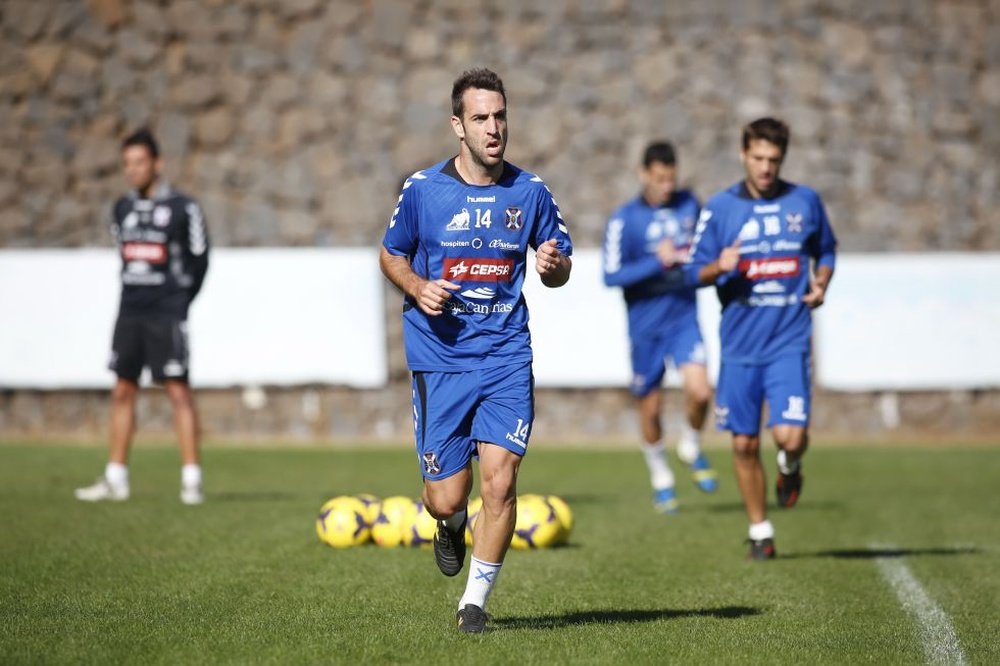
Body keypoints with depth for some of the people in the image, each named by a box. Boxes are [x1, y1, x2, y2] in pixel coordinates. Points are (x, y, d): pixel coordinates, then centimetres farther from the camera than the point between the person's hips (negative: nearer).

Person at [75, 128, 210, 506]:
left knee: (178, 390, -8)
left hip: (166, 314, -6)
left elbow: (198, 259, -1)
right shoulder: (123, 209, 11)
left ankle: (191, 479, -6)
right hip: (130, 311, 6)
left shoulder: (182, 208, -6)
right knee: (123, 391, 7)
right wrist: (134, 293, 12)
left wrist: (177, 303, 0)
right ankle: (115, 478, 13)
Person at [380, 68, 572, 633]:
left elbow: (560, 271, 11)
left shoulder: (530, 192, 2)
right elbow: (391, 256, 12)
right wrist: (418, 287, -9)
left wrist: (554, 265, -13)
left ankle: (476, 600, 5)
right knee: (446, 497, -1)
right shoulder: (422, 188, -2)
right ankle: (452, 525, 38)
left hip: (506, 356, 1)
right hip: (439, 358, 0)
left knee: (500, 479, -12)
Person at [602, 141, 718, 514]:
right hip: (645, 325, -2)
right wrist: (659, 262, -21)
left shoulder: (689, 204, 3)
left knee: (700, 391, -18)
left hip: (684, 318, 2)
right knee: (649, 408, 7)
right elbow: (612, 275, -15)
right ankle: (660, 477, 30)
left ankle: (691, 448, 13)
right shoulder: (623, 220, -10)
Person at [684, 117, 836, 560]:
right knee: (744, 444, 5)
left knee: (790, 435, -16)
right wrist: (719, 268, -18)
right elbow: (695, 272, 4)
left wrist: (821, 282, 0)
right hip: (740, 345, 1)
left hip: (789, 343, -1)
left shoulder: (805, 202, 5)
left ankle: (790, 467, 21)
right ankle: (760, 532, 21)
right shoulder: (720, 208, 2)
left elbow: (826, 251, 20)